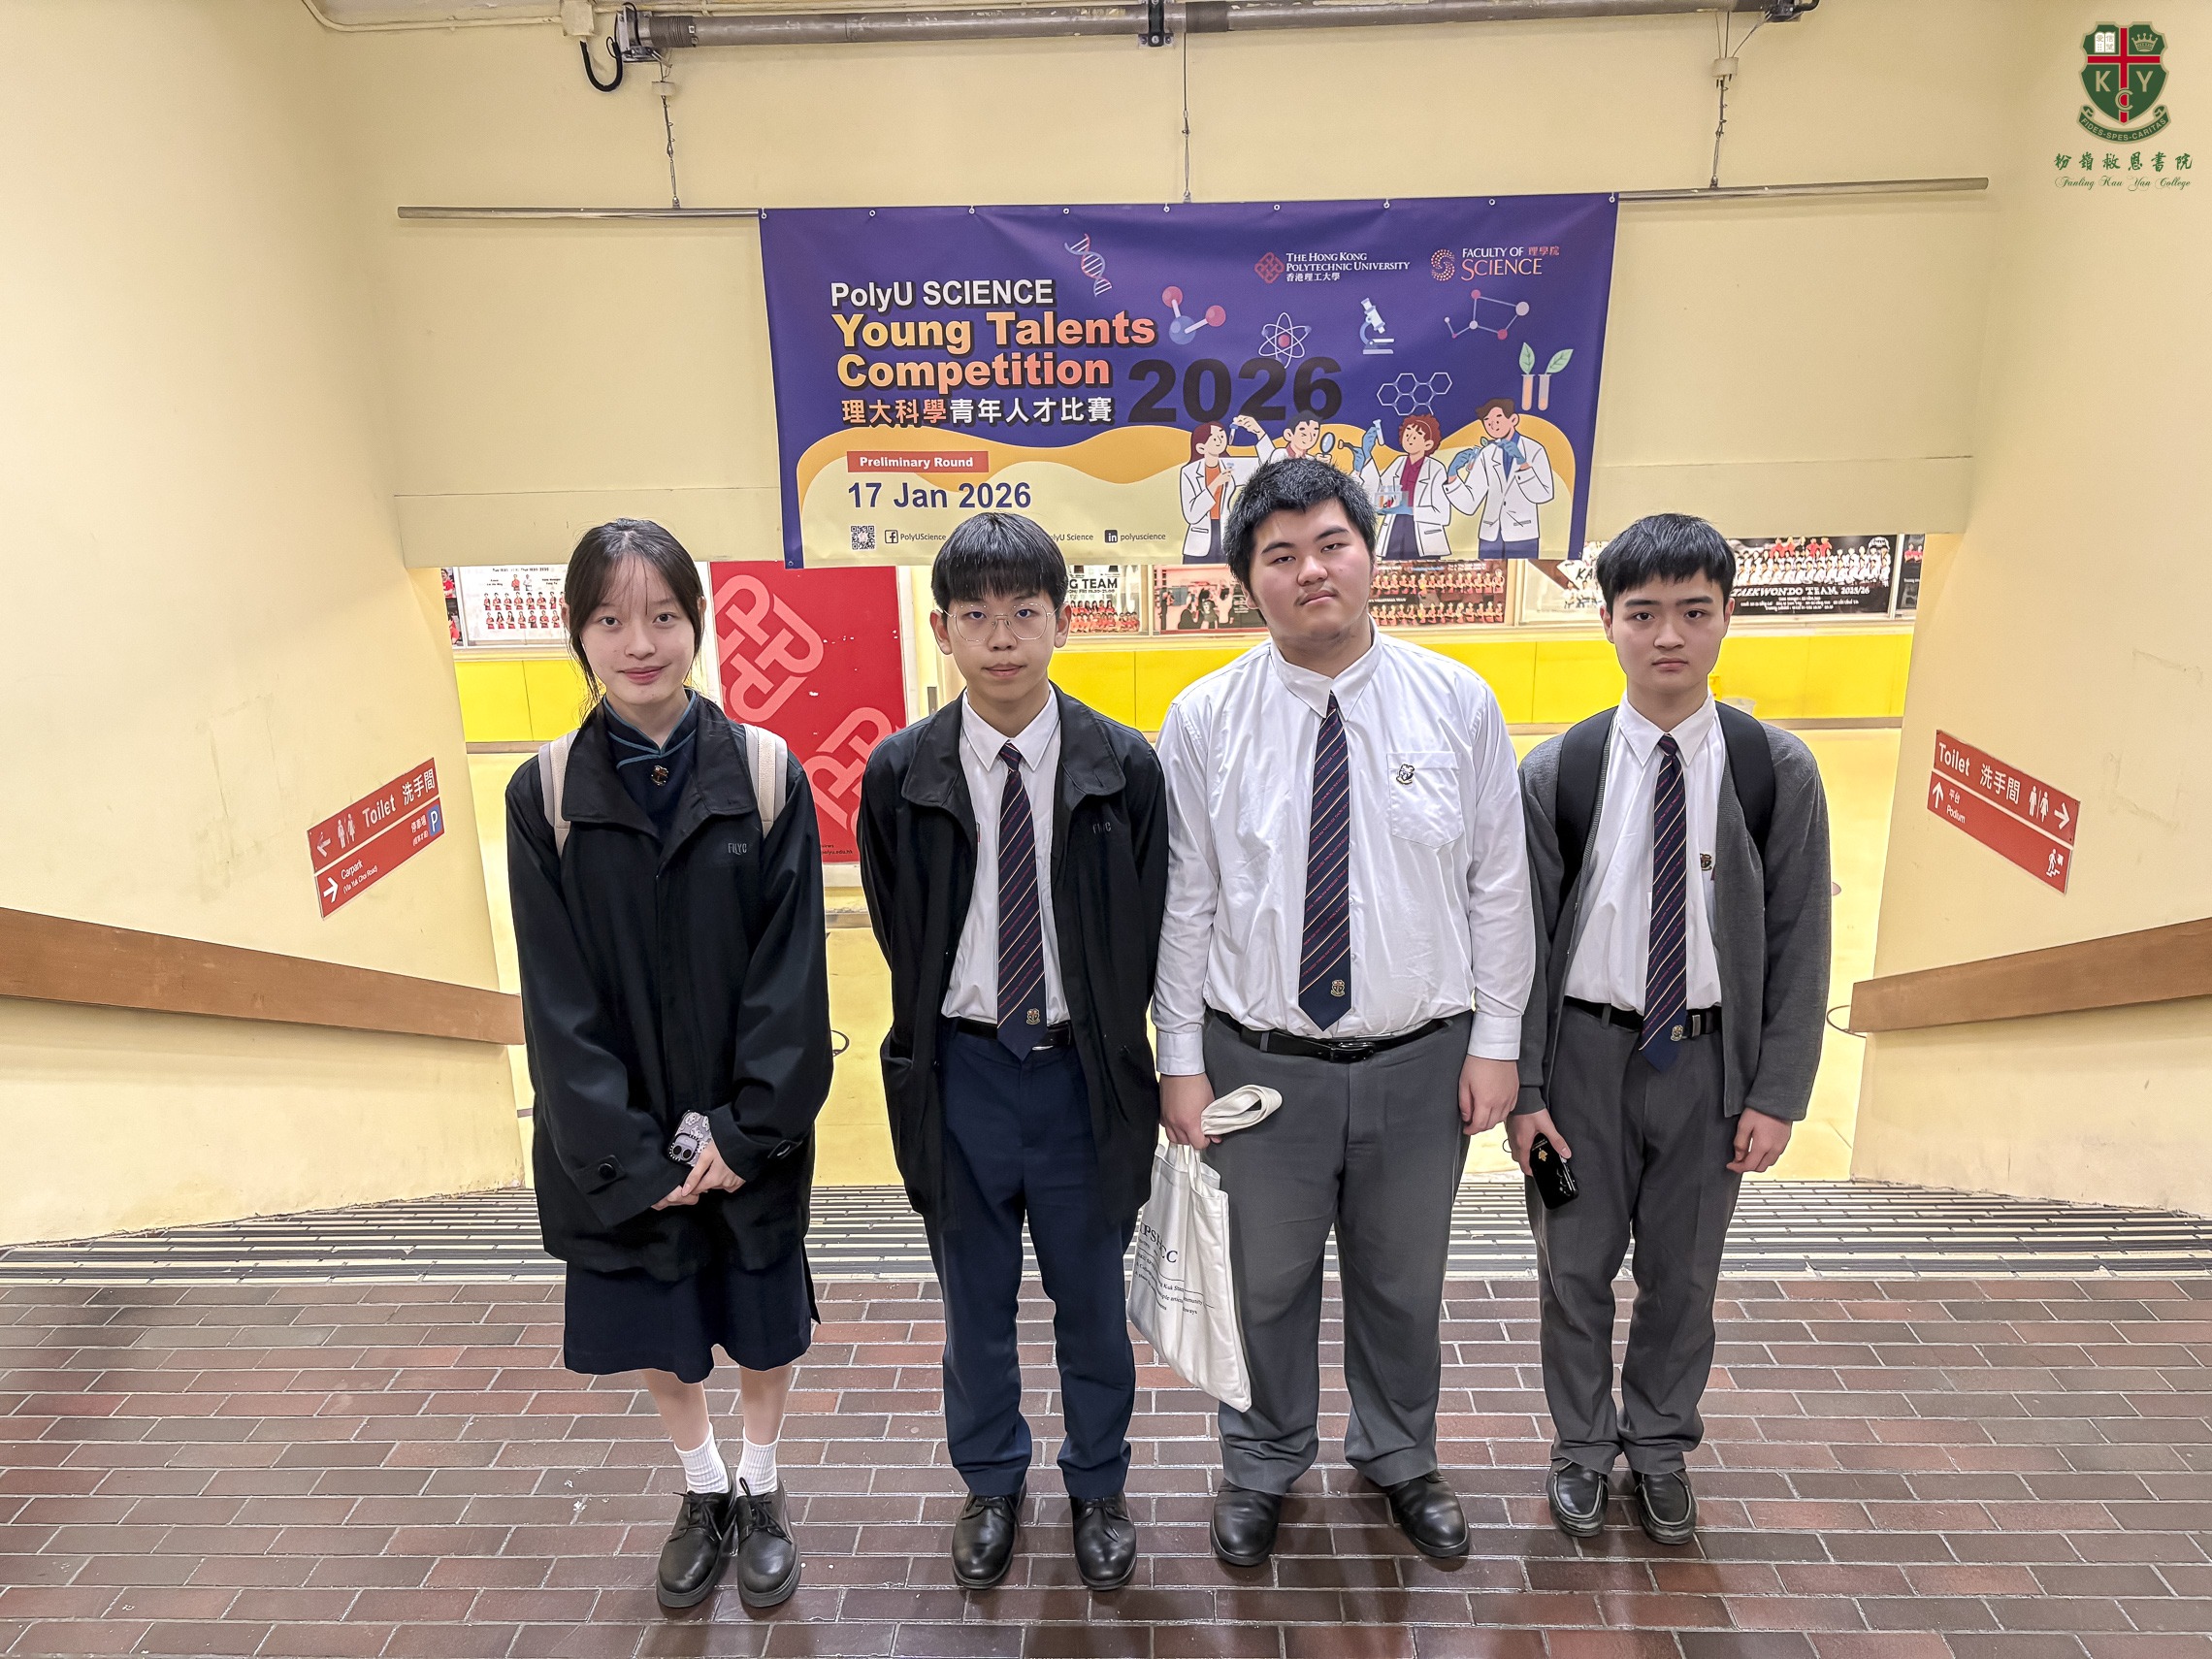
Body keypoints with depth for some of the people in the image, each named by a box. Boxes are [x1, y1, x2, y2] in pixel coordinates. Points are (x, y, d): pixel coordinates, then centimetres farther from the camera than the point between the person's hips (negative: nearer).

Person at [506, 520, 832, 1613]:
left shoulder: (767, 776, -11)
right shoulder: (544, 796, -8)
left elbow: (791, 970, -10)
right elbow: (559, 998, -8)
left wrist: (745, 1129, -15)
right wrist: (631, 1154, -11)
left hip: (749, 1125, -1)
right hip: (621, 1138, 1)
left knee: (761, 1323, 16)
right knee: (652, 1327, 19)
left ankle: (760, 1490, 44)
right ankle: (703, 1490, 46)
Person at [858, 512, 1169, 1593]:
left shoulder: (1125, 766, -9)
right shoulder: (900, 774, -7)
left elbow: (1142, 934, -1)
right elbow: (899, 935, 4)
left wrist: (1099, 1041, 0)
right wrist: (942, 1033, 4)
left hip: (1082, 1069, 0)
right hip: (959, 1067, 1)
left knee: (1092, 1300, 17)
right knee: (974, 1301, 19)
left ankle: (1097, 1485, 43)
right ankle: (991, 1484, 44)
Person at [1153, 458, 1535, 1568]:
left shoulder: (1457, 704, -5)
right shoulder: (1204, 720, -7)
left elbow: (1499, 885, -1)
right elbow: (1182, 904, -4)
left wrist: (1496, 1042, -1)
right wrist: (1182, 1062, -4)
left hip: (1421, 1060, 1)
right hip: (1259, 1060, -1)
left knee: (1404, 1279, 21)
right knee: (1267, 1279, 17)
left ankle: (1398, 1456, 49)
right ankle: (1262, 1465, 45)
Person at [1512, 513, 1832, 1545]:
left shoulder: (1778, 771, -6)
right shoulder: (1554, 775, -8)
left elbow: (1799, 943, -2)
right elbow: (1523, 941, -4)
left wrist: (1777, 1094, -4)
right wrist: (1522, 1090, -6)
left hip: (1710, 1056, 1)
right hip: (1584, 1052, 0)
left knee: (1683, 1272, 17)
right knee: (1575, 1268, 13)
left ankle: (1661, 1445, 41)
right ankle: (1583, 1446, 37)